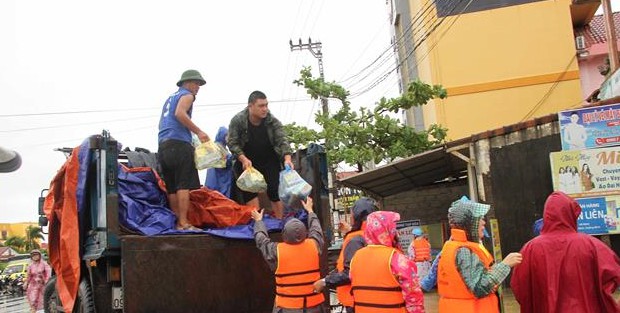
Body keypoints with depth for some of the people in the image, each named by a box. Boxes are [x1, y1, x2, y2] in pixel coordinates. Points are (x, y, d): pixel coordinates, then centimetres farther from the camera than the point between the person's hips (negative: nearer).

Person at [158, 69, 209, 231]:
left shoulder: (170, 98, 29)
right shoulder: (187, 95, 3)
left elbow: (162, 123, 29)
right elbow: (180, 113, -17)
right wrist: (198, 132, -15)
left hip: (163, 145, 9)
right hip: (179, 143, -9)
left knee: (172, 188, 5)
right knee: (184, 185, -12)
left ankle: (177, 221, 6)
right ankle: (183, 223, -17)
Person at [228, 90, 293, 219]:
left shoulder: (273, 121, -15)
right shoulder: (237, 120, -17)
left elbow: (281, 141, -19)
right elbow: (232, 143, -14)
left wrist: (287, 159, -37)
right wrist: (243, 159, -28)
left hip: (269, 160, 0)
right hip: (246, 160, 0)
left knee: (275, 190, -6)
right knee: (249, 191, -7)